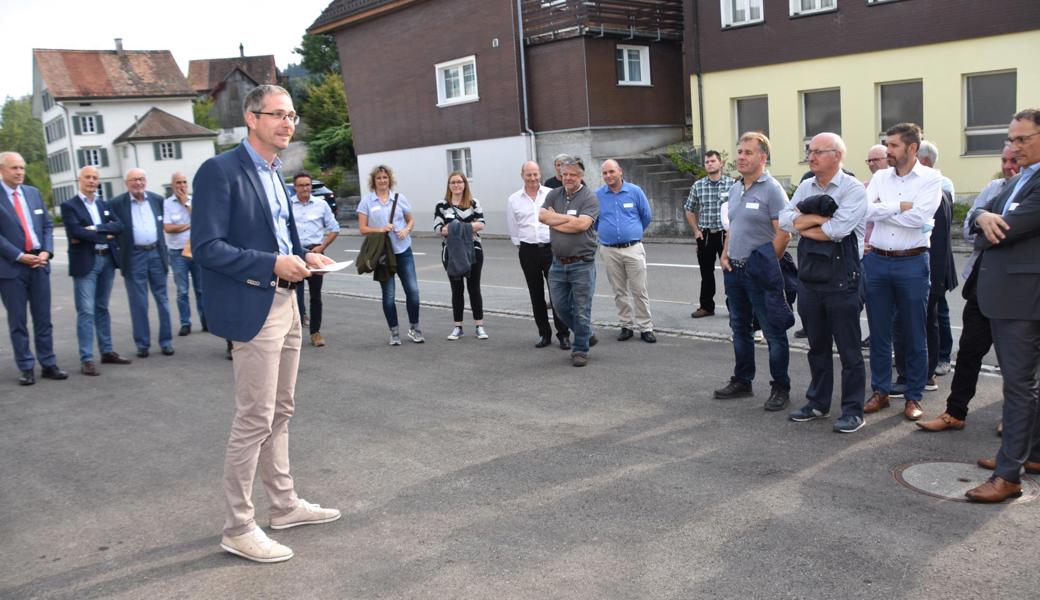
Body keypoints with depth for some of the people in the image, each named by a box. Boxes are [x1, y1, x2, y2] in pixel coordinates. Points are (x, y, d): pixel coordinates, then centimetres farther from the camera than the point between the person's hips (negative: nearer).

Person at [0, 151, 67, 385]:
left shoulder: (33, 192, 11)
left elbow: (48, 225, 12)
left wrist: (46, 251, -3)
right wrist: (20, 256, -14)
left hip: (39, 262, 4)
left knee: (43, 318, 7)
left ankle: (48, 364, 13)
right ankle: (26, 368, 10)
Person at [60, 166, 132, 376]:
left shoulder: (104, 204, 14)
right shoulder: (69, 206, -2)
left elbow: (119, 226, 0)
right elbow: (76, 232, -16)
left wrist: (95, 229, -14)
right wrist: (105, 236, -10)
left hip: (107, 260, 5)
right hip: (85, 262, -5)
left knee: (102, 309, 14)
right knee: (86, 311, -6)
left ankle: (107, 352, 20)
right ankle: (86, 359, -4)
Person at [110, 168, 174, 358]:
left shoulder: (157, 199, 6)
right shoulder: (117, 203, -2)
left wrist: (164, 250, 11)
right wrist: (119, 254, -4)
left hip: (156, 253, 2)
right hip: (134, 257, -2)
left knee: (162, 299, 7)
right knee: (138, 303, 4)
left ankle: (166, 341, 15)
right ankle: (142, 344, 13)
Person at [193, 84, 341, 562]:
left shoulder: (274, 174, 15)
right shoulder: (220, 171, -12)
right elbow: (206, 247, -18)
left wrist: (302, 257, 4)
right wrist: (272, 263, -23)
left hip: (285, 303, 9)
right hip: (252, 308, -9)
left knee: (280, 413, 17)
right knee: (254, 420, -4)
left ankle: (284, 504, 30)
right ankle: (238, 529, 9)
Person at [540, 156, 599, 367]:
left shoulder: (589, 197, -7)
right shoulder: (554, 195, 9)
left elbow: (582, 224, -20)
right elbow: (542, 216, -5)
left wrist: (555, 219, -10)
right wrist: (569, 218, -12)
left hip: (582, 264, -6)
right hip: (558, 263, 6)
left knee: (581, 310, 0)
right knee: (560, 306, 12)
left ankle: (580, 350, 14)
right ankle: (587, 335, 32)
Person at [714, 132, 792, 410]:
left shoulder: (771, 189, -12)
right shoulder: (735, 189, 12)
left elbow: (783, 233, -17)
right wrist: (725, 255, 7)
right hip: (734, 270, 8)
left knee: (773, 332, 0)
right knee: (740, 328, 17)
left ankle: (780, 388, 9)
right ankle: (742, 382, 29)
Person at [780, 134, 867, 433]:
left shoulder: (853, 189, -9)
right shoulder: (805, 187, 10)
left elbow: (838, 229, -23)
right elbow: (785, 219, -2)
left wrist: (803, 225, -8)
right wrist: (819, 218, -15)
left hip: (841, 279, -6)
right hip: (809, 277, 6)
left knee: (848, 349, 2)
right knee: (817, 346, 16)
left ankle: (853, 411, 12)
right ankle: (818, 403, 29)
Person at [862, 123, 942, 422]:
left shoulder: (930, 179, -4)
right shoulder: (880, 177, 7)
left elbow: (919, 217, -18)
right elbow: (865, 210, -8)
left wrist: (881, 209, -10)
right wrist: (900, 206, -14)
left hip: (912, 264, -3)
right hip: (876, 261, 4)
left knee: (914, 334, 5)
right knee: (879, 332, 10)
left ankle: (913, 396, 17)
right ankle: (880, 391, 22)